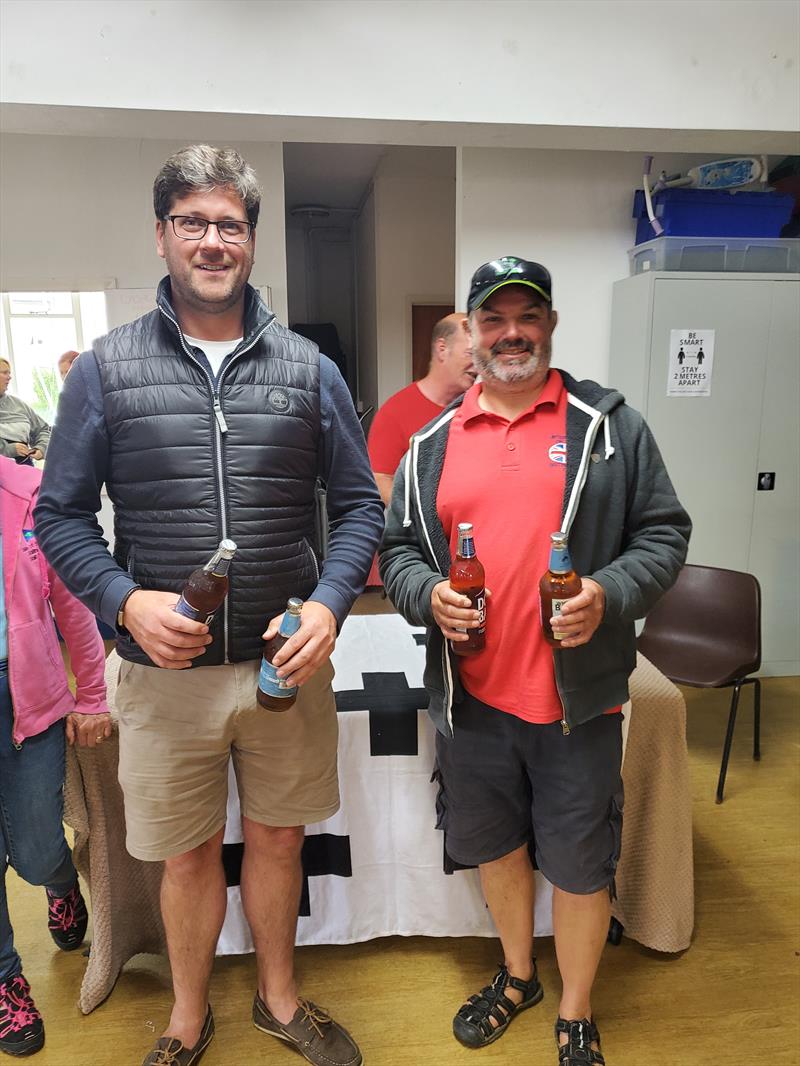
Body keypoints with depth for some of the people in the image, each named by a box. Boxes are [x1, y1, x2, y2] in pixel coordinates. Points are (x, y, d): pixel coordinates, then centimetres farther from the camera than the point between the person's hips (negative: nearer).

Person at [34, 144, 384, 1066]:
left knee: (276, 838, 19)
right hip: (166, 669, 0)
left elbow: (359, 503, 2)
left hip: (288, 663, 1)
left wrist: (328, 605, -13)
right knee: (187, 855, 17)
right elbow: (60, 515, 1)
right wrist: (126, 601, -16)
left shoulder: (308, 370, 1)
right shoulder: (104, 370, -1)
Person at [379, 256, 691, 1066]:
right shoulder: (432, 445, 6)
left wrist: (610, 594, -18)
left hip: (578, 696, -2)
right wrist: (426, 594, -11)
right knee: (493, 842, 21)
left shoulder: (609, 427, -1)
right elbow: (396, 549, 10)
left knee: (578, 861, 12)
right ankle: (517, 975, 50)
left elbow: (663, 535, 0)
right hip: (471, 694, 3)